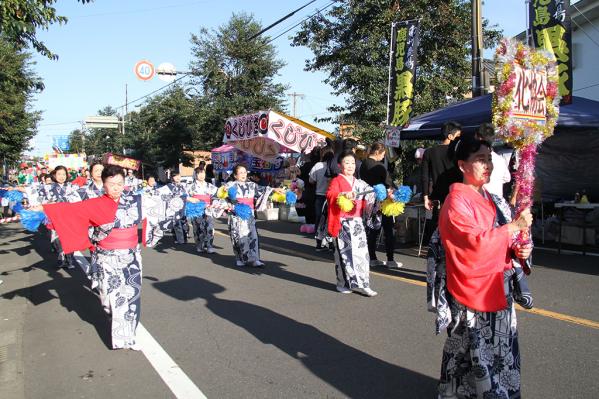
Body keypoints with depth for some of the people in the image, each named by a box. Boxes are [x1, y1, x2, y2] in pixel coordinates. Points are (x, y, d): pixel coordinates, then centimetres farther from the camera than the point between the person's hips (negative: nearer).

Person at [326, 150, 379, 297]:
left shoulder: (359, 183, 15)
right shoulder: (336, 181, -3)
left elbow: (365, 202, 24)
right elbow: (330, 194, -22)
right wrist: (343, 194, -37)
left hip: (357, 222, 5)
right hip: (342, 223, -5)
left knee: (361, 252, 2)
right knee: (344, 252, 2)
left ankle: (361, 283, 8)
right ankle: (343, 283, 15)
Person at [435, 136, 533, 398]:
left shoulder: (490, 199, 11)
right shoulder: (456, 201, -16)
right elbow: (476, 243, -27)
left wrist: (517, 250, 0)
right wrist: (515, 225, -20)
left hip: (499, 291, 8)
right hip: (472, 296, -8)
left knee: (501, 356, 18)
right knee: (473, 360, 3)